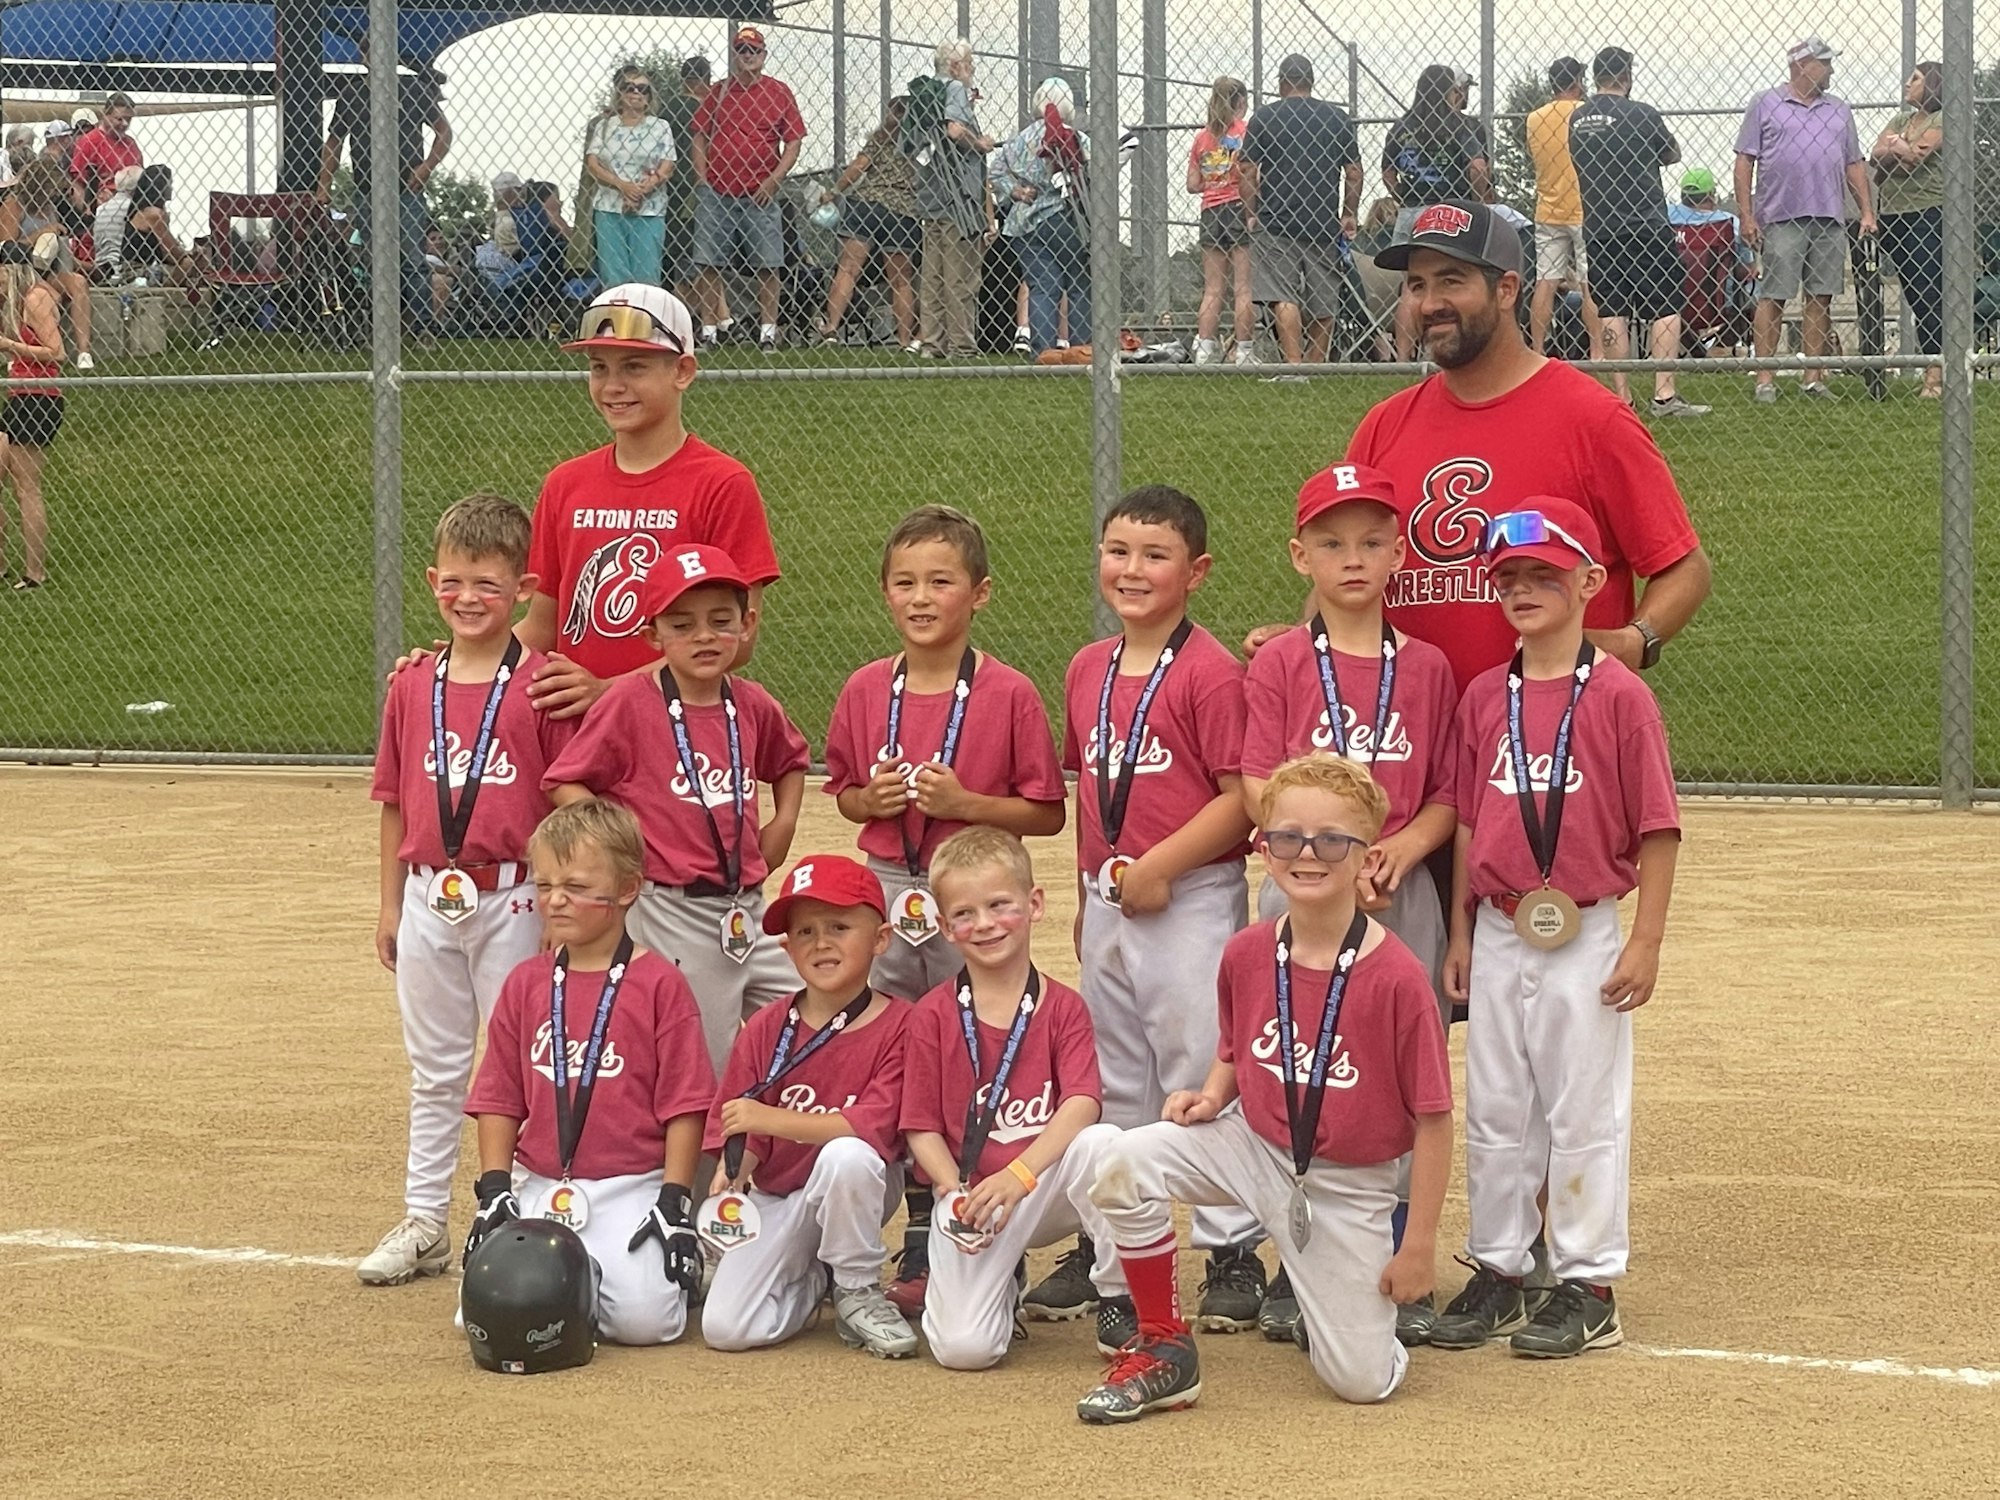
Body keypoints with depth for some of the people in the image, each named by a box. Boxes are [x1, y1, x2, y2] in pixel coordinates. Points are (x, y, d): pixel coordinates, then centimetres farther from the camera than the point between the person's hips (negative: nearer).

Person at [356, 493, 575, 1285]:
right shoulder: (412, 689, 5)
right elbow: (395, 802, 10)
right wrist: (390, 904, 11)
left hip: (512, 900, -5)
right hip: (428, 899, 5)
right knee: (434, 1069, 14)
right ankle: (424, 1223, 22)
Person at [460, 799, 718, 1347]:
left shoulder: (659, 984, -4)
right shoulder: (525, 984, 9)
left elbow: (684, 1103, -4)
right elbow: (499, 1099, 11)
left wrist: (674, 1200, -10)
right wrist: (494, 1191, 1)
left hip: (631, 1189, -4)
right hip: (537, 1189, 4)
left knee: (643, 1317, -22)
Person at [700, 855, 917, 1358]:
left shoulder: (900, 1026, -12)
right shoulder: (766, 1029, 0)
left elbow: (873, 1126, -23)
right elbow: (742, 1131, 0)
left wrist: (773, 1120, -32)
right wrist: (732, 1171, -24)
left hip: (854, 1189, -3)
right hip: (775, 1197, 3)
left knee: (845, 1154, -39)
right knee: (724, 1329, -16)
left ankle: (859, 1293, -13)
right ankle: (810, 1281, 18)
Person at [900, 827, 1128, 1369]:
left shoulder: (1063, 1007, 0)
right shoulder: (934, 1016, 2)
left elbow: (1082, 1103, -15)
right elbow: (922, 1127, 0)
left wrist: (1018, 1174, -29)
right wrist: (956, 1193, -19)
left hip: (1047, 1186, 0)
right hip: (969, 1189, 0)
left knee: (1103, 1143, -35)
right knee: (964, 1348, -22)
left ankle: (1120, 1304, -14)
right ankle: (1004, 1284, 16)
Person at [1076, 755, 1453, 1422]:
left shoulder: (1396, 976, -20)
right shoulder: (1247, 953, -6)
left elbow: (1433, 1119, -14)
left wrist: (1419, 1244, -11)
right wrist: (1211, 1096, -8)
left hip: (1349, 1184, -3)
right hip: (1254, 1145, 3)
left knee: (1363, 1382, -4)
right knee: (1127, 1161, -24)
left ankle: (1334, 1306, 34)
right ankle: (1163, 1351, -6)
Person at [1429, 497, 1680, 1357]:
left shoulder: (1618, 695, -9)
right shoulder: (1484, 697, 6)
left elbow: (1657, 827, -8)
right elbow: (1467, 823, 12)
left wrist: (1646, 941, -11)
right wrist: (1461, 932, 9)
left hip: (1585, 938, -5)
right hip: (1499, 934, 5)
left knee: (1584, 1110, 2)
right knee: (1494, 1111, 12)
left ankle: (1588, 1287, 9)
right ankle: (1496, 1272, 23)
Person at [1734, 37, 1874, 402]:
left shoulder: (1839, 111, 19)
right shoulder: (1765, 105, 5)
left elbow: (1854, 165, 19)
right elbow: (1744, 161, 1)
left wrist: (1867, 212, 9)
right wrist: (1746, 215, -7)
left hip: (1829, 219, 5)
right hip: (1781, 218, -5)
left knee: (1821, 298, 3)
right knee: (1773, 297, -5)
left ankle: (1813, 378, 8)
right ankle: (1764, 379, -4)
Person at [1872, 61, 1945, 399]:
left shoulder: (1941, 119, -1)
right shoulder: (1900, 119, 19)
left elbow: (1915, 155, -15)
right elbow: (1875, 157, 6)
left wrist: (1895, 145, 2)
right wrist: (1897, 147, -10)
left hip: (1929, 215, -7)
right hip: (1894, 216, 7)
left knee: (1931, 295, -11)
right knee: (1916, 298, 6)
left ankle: (1936, 376, -15)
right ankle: (1934, 373, 7)